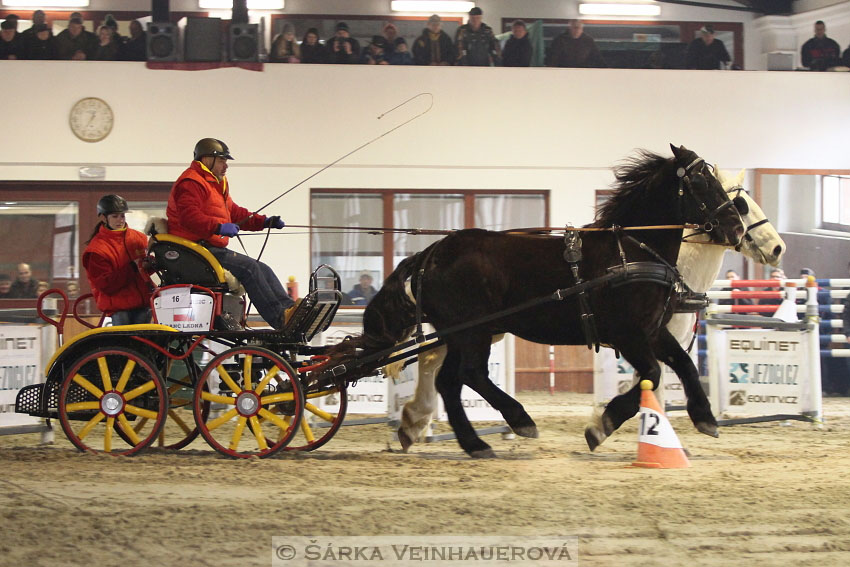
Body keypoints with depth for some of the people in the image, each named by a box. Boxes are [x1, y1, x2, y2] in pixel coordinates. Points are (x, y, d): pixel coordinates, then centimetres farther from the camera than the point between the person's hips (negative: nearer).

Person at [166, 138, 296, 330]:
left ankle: (289, 309, -8)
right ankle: (280, 319, -28)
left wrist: (264, 221, 13)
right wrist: (218, 227, -36)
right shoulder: (191, 183, -10)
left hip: (213, 248, 11)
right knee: (248, 267, -23)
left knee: (263, 270, 2)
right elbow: (189, 217, -25)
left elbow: (233, 212, 26)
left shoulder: (216, 183, 25)